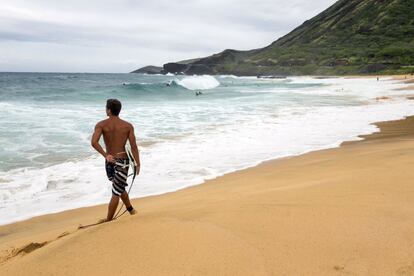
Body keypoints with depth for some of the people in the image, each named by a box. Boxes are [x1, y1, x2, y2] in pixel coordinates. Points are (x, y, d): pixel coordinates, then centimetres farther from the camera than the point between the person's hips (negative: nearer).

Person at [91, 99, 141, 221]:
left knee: (119, 189, 24)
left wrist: (106, 155, -17)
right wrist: (138, 164, -2)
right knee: (116, 193, 6)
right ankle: (108, 220, 10)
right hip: (122, 161, -2)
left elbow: (94, 142, -22)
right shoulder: (128, 126, -4)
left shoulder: (101, 125, -5)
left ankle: (130, 208, 40)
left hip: (110, 161, 2)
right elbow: (134, 147, -7)